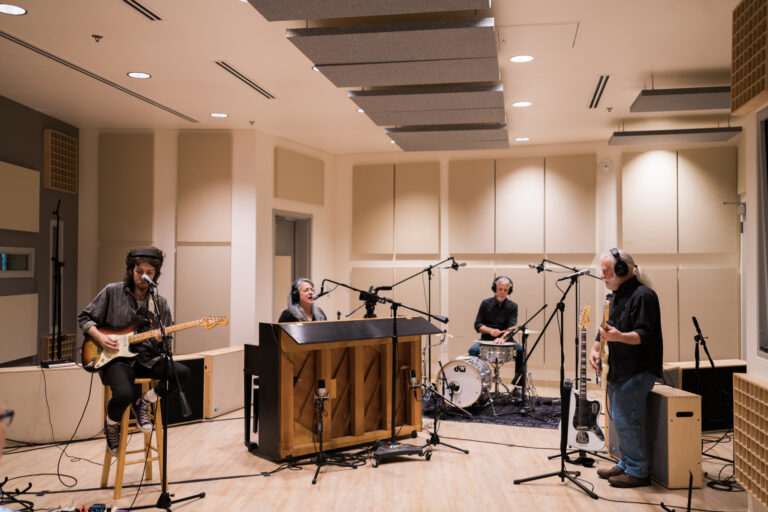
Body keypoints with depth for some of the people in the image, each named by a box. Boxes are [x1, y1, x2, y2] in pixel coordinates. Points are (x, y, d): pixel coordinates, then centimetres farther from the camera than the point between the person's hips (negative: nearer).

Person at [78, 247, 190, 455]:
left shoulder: (159, 303, 9)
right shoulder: (112, 292, 1)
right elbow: (84, 318, 7)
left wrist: (162, 339, -12)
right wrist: (100, 338, -9)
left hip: (146, 359, 4)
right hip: (116, 359, -3)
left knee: (183, 373, -23)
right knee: (124, 394, -33)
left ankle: (144, 402, 1)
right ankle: (111, 425, 4)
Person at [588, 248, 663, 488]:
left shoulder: (643, 295, -15)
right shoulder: (616, 295, 15)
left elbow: (644, 335, -23)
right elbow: (606, 329, 21)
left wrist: (620, 337, -39)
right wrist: (595, 348, 5)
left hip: (637, 371, -10)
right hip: (617, 370, 10)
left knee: (626, 421, -9)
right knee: (618, 419, 16)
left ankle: (638, 472, 4)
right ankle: (626, 464, 29)